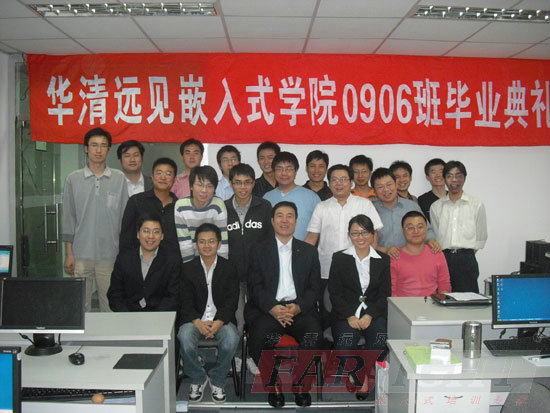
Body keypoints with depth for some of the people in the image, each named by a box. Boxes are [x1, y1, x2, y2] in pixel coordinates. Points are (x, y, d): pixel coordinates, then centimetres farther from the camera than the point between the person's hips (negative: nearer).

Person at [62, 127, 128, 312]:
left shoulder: (119, 179, 5)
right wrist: (69, 253, 2)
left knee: (110, 305, 3)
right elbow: (69, 218, 6)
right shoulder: (73, 179, 5)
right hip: (81, 254, 0)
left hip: (110, 254, 0)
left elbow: (125, 216, 7)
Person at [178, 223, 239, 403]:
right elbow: (186, 303, 0)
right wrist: (198, 323, -19)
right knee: (185, 339, -31)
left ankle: (217, 380, -4)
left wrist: (218, 323, -19)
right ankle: (198, 378, -1)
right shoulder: (188, 269, 5)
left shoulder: (229, 268, 4)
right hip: (195, 319, 1)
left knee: (231, 339, -31)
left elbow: (231, 301, -2)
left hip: (222, 319, 0)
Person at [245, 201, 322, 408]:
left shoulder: (309, 251, 15)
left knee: (314, 334, -29)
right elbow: (255, 287, 2)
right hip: (267, 308, -1)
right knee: (261, 334, -31)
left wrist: (298, 306, -11)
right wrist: (273, 308, -17)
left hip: (300, 308, 1)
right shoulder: (259, 250, 11)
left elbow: (315, 288, 9)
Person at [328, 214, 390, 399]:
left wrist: (370, 315, -11)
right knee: (346, 339, -30)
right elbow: (334, 292, 3)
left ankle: (366, 376, -9)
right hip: (345, 314, -1)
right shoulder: (339, 258, 9)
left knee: (380, 338, -29)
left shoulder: (383, 260, 12)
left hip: (374, 313, 1)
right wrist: (350, 315, -12)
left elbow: (385, 294, 6)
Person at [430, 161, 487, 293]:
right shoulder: (436, 206, 10)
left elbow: (481, 238, 9)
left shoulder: (477, 205, 6)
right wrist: (446, 255, 5)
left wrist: (467, 253, 4)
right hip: (443, 258, 1)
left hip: (466, 260, -1)